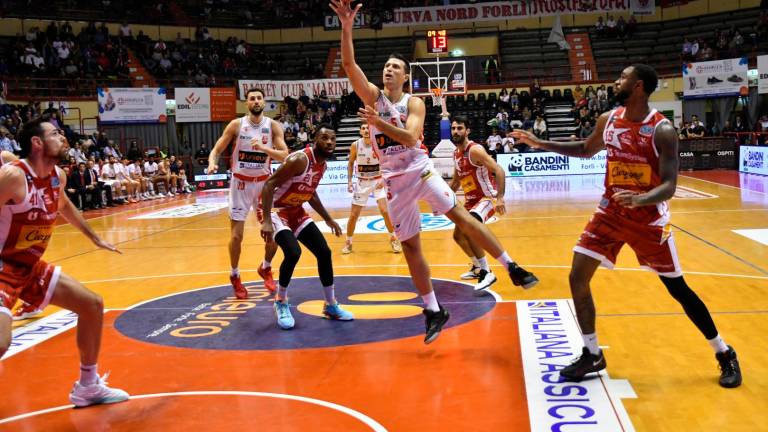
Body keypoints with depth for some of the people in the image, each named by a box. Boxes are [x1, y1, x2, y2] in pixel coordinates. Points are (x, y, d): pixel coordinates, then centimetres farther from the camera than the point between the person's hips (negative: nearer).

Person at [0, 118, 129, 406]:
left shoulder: (57, 176, 2)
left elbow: (65, 206, 24)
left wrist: (95, 238, 32)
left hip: (31, 266, 9)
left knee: (93, 304, 12)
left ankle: (88, 386, 27)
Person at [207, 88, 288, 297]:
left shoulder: (273, 126, -6)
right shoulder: (236, 125, -8)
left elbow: (285, 156, -14)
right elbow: (216, 149, -5)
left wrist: (263, 147, -29)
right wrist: (212, 162, -27)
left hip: (264, 182, 1)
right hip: (241, 183, -1)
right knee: (236, 236, -3)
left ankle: (265, 268, 28)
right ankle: (235, 276, 19)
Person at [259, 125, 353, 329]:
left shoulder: (322, 164, 2)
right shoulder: (300, 159, -26)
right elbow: (269, 185, -28)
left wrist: (328, 219, 21)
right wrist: (267, 221, -35)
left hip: (297, 211, 9)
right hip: (276, 210, -8)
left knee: (324, 252, 3)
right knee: (293, 253, -27)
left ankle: (331, 305, 17)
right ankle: (281, 303, -3)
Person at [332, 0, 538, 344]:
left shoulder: (414, 103, -1)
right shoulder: (372, 96, 2)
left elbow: (411, 138, -19)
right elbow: (349, 64, -12)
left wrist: (379, 121, -29)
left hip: (420, 170, -1)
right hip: (394, 180, 2)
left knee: (460, 216, -15)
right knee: (410, 247, 3)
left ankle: (511, 267, -6)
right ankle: (433, 311, 12)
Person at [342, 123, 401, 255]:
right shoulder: (355, 145, -10)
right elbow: (351, 163, 5)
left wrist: (384, 179, -17)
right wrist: (349, 181, -5)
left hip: (378, 181, -1)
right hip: (362, 182, 1)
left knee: (385, 211, -14)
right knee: (353, 215, 1)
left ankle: (393, 239, 6)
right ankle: (348, 242, 20)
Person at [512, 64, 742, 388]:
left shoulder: (662, 130, -18)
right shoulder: (608, 119, -1)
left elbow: (669, 186, -22)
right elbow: (586, 150, 18)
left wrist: (640, 199, -42)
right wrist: (541, 144, 12)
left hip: (649, 216, -5)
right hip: (611, 210, 5)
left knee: (677, 289, 2)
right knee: (577, 279, -4)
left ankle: (724, 354, 23)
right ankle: (592, 355, 12)